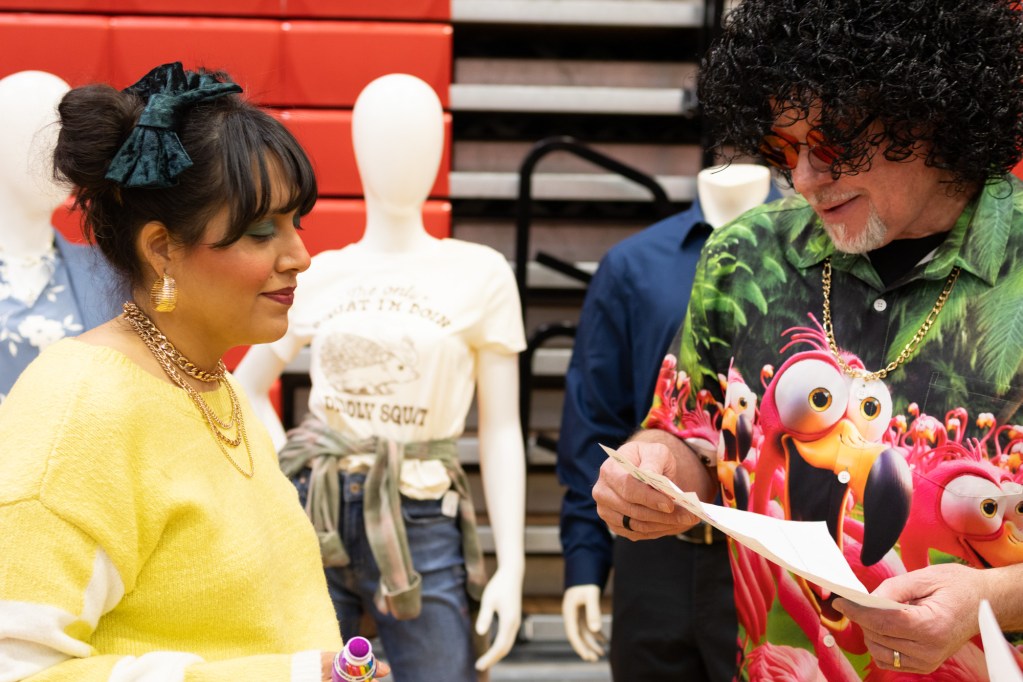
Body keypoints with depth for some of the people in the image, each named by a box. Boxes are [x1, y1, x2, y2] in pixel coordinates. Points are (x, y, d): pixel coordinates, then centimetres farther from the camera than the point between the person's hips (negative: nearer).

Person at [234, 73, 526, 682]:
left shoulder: (480, 274, -1)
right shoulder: (319, 276, 5)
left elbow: (501, 430, -1)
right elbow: (246, 389, 19)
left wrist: (511, 567, -5)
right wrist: (286, 469, 2)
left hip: (420, 526, -2)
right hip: (313, 520, 2)